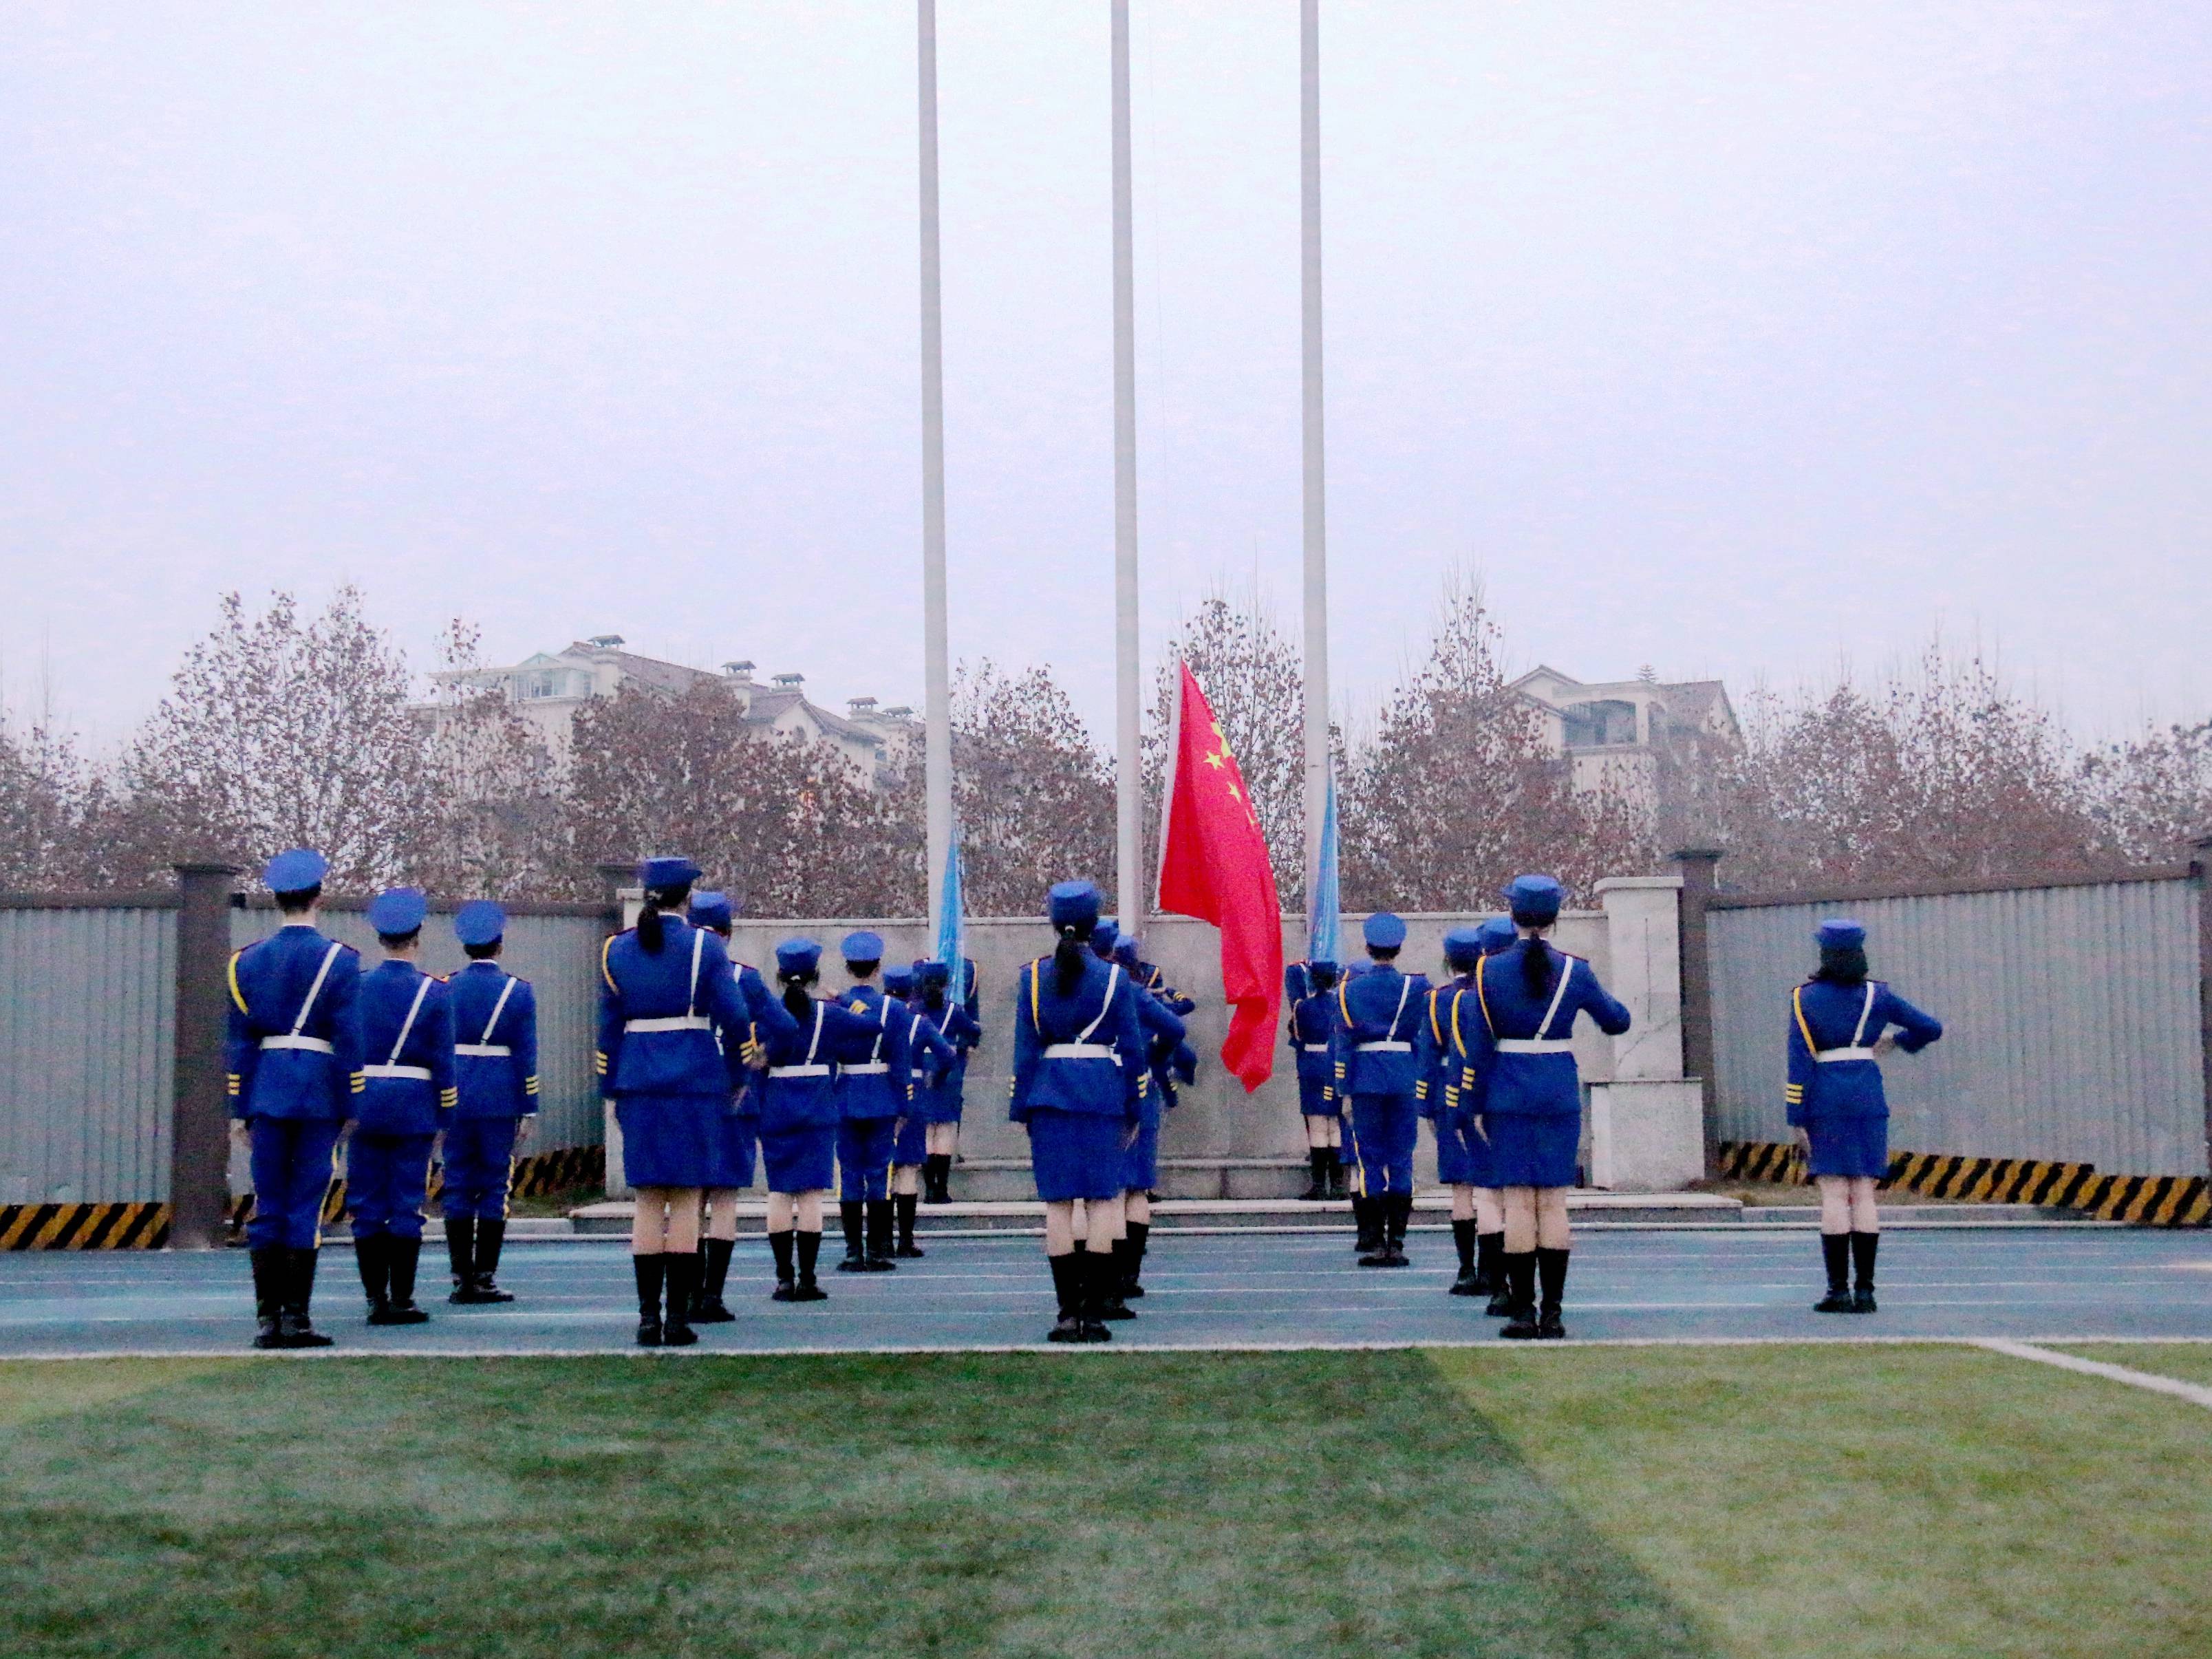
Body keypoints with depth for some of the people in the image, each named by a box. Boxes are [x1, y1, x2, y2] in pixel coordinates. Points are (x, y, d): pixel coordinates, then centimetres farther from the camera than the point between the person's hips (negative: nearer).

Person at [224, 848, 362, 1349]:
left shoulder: (247, 961, 7)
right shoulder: (339, 960, -3)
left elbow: (238, 1040, 6)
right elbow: (348, 1041, -6)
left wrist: (240, 1110, 10)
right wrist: (350, 1110, -1)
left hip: (267, 1095, 3)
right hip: (318, 1095, -3)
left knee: (267, 1206, 6)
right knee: (306, 1207, -1)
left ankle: (267, 1318, 5)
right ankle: (296, 1318, -1)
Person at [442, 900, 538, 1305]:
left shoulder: (443, 990, 3)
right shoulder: (518, 991, -1)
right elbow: (526, 1055, -3)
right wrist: (529, 1111, 1)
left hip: (454, 1100, 2)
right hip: (500, 1100, -2)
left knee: (458, 1186, 5)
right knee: (495, 1186, 2)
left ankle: (462, 1280, 3)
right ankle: (485, 1279, -1)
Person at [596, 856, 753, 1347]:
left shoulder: (617, 949, 6)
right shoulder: (704, 946, -4)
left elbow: (609, 1025, 8)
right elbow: (734, 1016, -5)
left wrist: (612, 1089, 14)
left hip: (639, 1081, 3)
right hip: (696, 1079, -3)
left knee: (648, 1199, 6)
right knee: (686, 1197, 0)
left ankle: (648, 1317, 3)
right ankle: (678, 1317, -2)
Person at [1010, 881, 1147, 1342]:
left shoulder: (1032, 976, 2)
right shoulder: (1115, 978, 0)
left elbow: (1025, 1049, 1)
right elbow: (1133, 1048, 1)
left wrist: (1021, 1109, 7)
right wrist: (1133, 1110, 8)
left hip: (1050, 1096, 1)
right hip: (1104, 1095, -1)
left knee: (1058, 1204, 3)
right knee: (1102, 1201, 2)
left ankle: (1068, 1314, 1)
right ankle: (1094, 1314, -1)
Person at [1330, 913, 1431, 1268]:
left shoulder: (1349, 989, 1)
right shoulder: (1417, 987, 1)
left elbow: (1341, 1041, -1)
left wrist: (1343, 1088, 2)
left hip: (1366, 1079, 0)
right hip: (1406, 1079, 0)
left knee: (1369, 1159, 4)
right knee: (1401, 1159, 5)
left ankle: (1373, 1242, 1)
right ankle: (1396, 1242, 3)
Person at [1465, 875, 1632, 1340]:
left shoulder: (1490, 971, -4)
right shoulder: (1573, 971, -1)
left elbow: (1480, 1046, -3)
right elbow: (1618, 1022, 11)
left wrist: (1479, 1105, 3)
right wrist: (1606, 1004, 33)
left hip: (1509, 1094, -1)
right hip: (1560, 1092, 1)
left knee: (1518, 1201, 1)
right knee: (1554, 1202, 4)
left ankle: (1522, 1312, 0)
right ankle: (1552, 1313, 3)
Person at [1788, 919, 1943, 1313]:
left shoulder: (1805, 998, -1)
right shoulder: (1877, 995, 5)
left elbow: (1800, 1062, -6)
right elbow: (1932, 1028, 10)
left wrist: (1796, 1119, -5)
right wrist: (1897, 1039, 30)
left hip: (1826, 1099, -2)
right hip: (1869, 1097, 2)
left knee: (1833, 1195, -3)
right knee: (1863, 1195, 4)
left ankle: (1838, 1291, -5)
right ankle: (1865, 1291, 2)